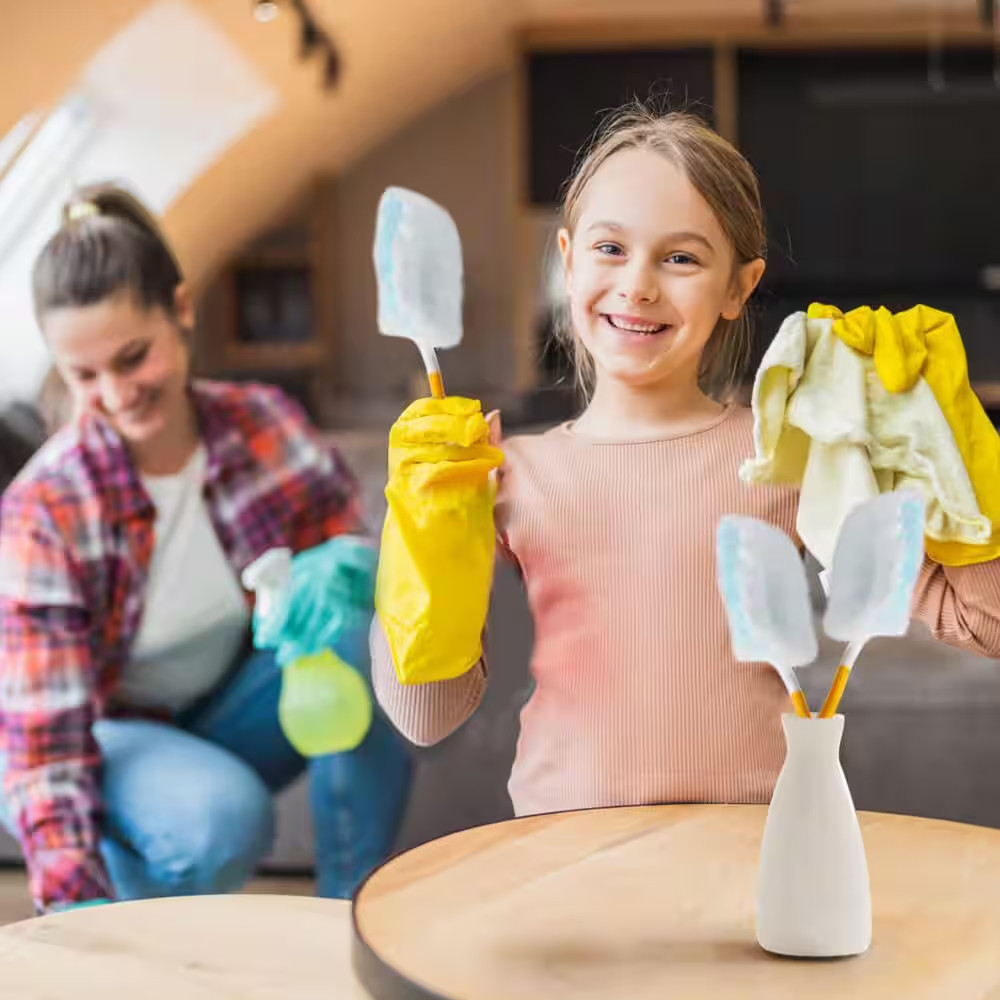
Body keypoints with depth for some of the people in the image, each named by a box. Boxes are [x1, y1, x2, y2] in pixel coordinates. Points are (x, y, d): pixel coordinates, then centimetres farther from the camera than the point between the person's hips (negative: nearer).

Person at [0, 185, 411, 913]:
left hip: (231, 712, 4)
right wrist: (77, 906, -38)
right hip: (108, 736, -4)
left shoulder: (267, 425, -15)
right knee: (219, 817, -37)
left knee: (365, 630, -26)